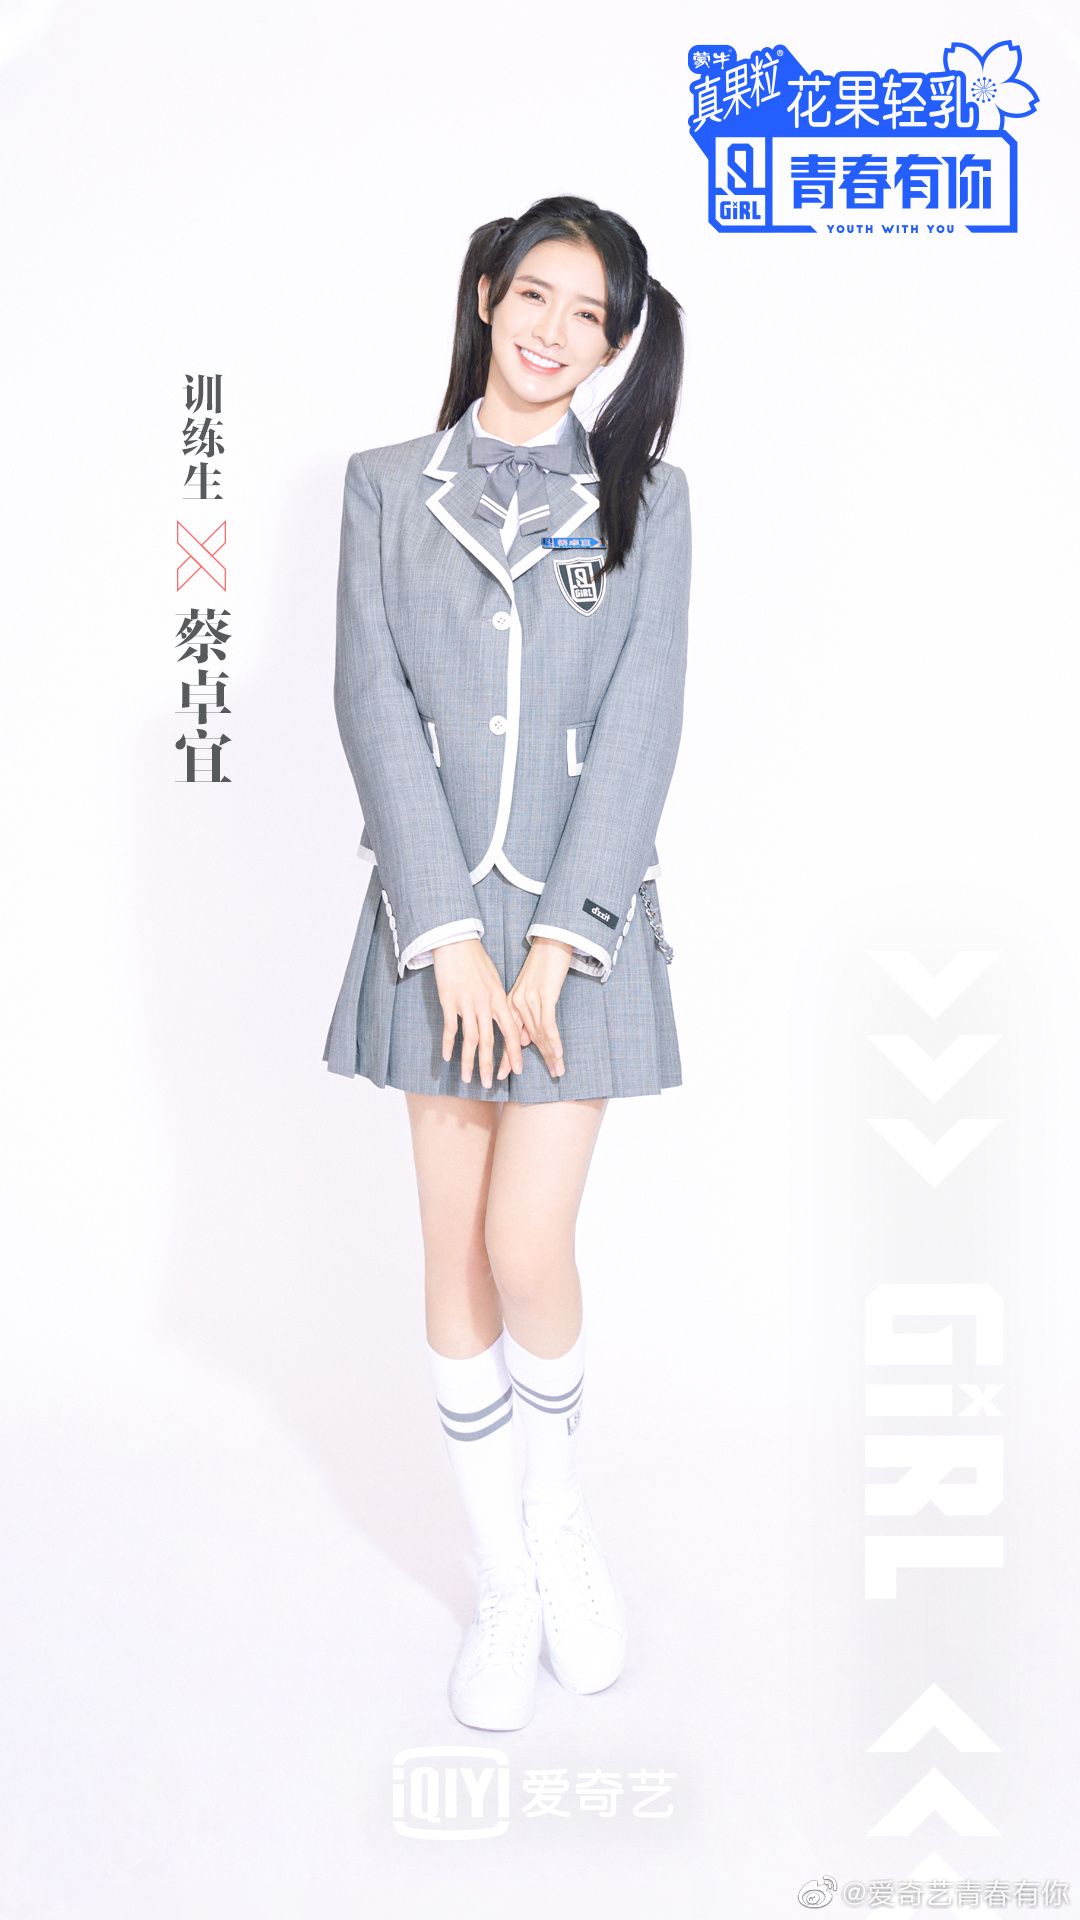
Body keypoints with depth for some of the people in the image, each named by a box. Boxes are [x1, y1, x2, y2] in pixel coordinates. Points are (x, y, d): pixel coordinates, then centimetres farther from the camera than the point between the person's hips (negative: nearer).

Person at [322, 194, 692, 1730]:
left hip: (582, 915, -1)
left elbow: (642, 724, -4)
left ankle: (562, 1505, 24)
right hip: (437, 913, 2)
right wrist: (452, 936, -12)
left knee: (528, 1247, -7)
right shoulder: (388, 489, 6)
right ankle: (504, 1575, 23)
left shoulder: (644, 495, 4)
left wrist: (554, 942, -12)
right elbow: (374, 709, -3)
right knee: (455, 1253, 6)